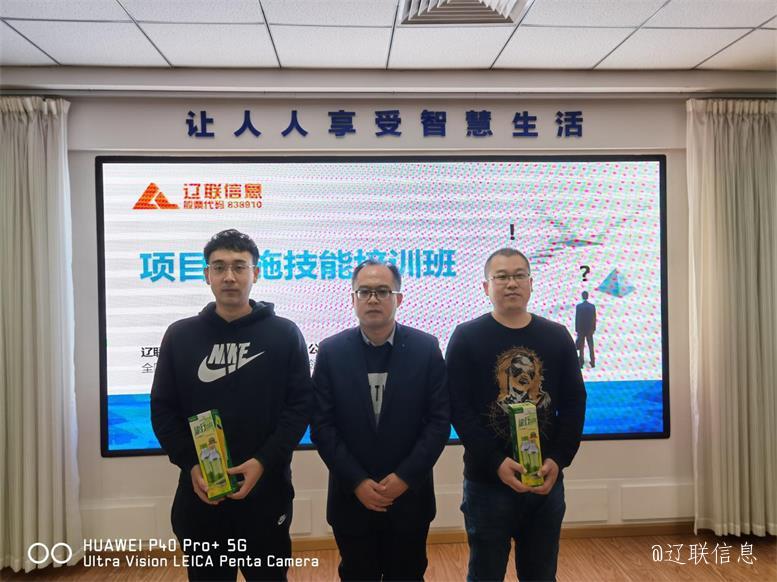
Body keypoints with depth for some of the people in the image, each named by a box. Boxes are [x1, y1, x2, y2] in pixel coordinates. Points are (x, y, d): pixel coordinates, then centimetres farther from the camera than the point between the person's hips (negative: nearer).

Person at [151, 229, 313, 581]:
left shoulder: (284, 334, -3)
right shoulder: (180, 335, 3)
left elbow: (301, 405, -5)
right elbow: (162, 409, 3)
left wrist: (263, 462, -16)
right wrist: (190, 465, -10)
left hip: (266, 488, -1)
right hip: (200, 491, 2)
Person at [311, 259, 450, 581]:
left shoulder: (426, 348, -5)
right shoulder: (331, 351, -5)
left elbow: (439, 420, -6)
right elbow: (321, 425, -6)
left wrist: (405, 478, -12)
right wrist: (357, 482, -12)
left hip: (409, 496, 0)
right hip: (351, 497, 0)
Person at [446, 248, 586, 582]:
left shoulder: (557, 336, 6)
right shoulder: (466, 337, -4)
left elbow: (574, 402, 5)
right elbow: (458, 407, -10)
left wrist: (559, 459, -8)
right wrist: (496, 463, -18)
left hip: (547, 479, 3)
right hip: (488, 480, -3)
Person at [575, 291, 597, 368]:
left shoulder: (578, 306, -10)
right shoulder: (592, 306, -4)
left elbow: (576, 318, -8)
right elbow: (594, 318, 0)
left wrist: (576, 329, 0)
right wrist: (594, 328, 8)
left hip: (581, 329, -2)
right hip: (590, 329, 2)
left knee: (581, 347, 5)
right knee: (591, 346, 8)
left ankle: (581, 363, 5)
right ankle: (593, 363, 9)